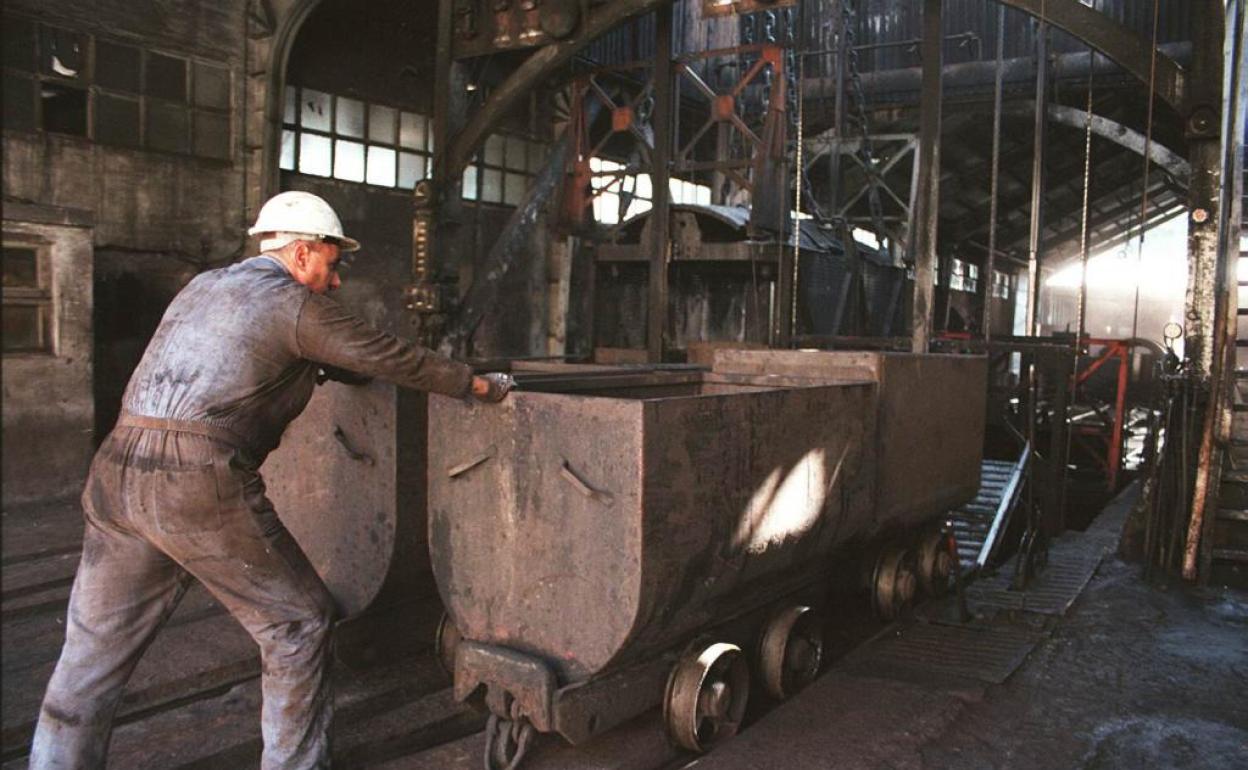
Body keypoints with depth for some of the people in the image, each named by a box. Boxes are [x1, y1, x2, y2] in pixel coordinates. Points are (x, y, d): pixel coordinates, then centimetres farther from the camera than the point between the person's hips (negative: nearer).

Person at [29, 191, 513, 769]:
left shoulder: (203, 286, 23)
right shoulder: (294, 303, 0)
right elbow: (390, 358, 5)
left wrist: (334, 369, 47)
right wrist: (479, 385, 17)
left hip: (115, 479, 8)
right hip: (202, 485, -8)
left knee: (93, 655, 15)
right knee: (298, 625, 9)